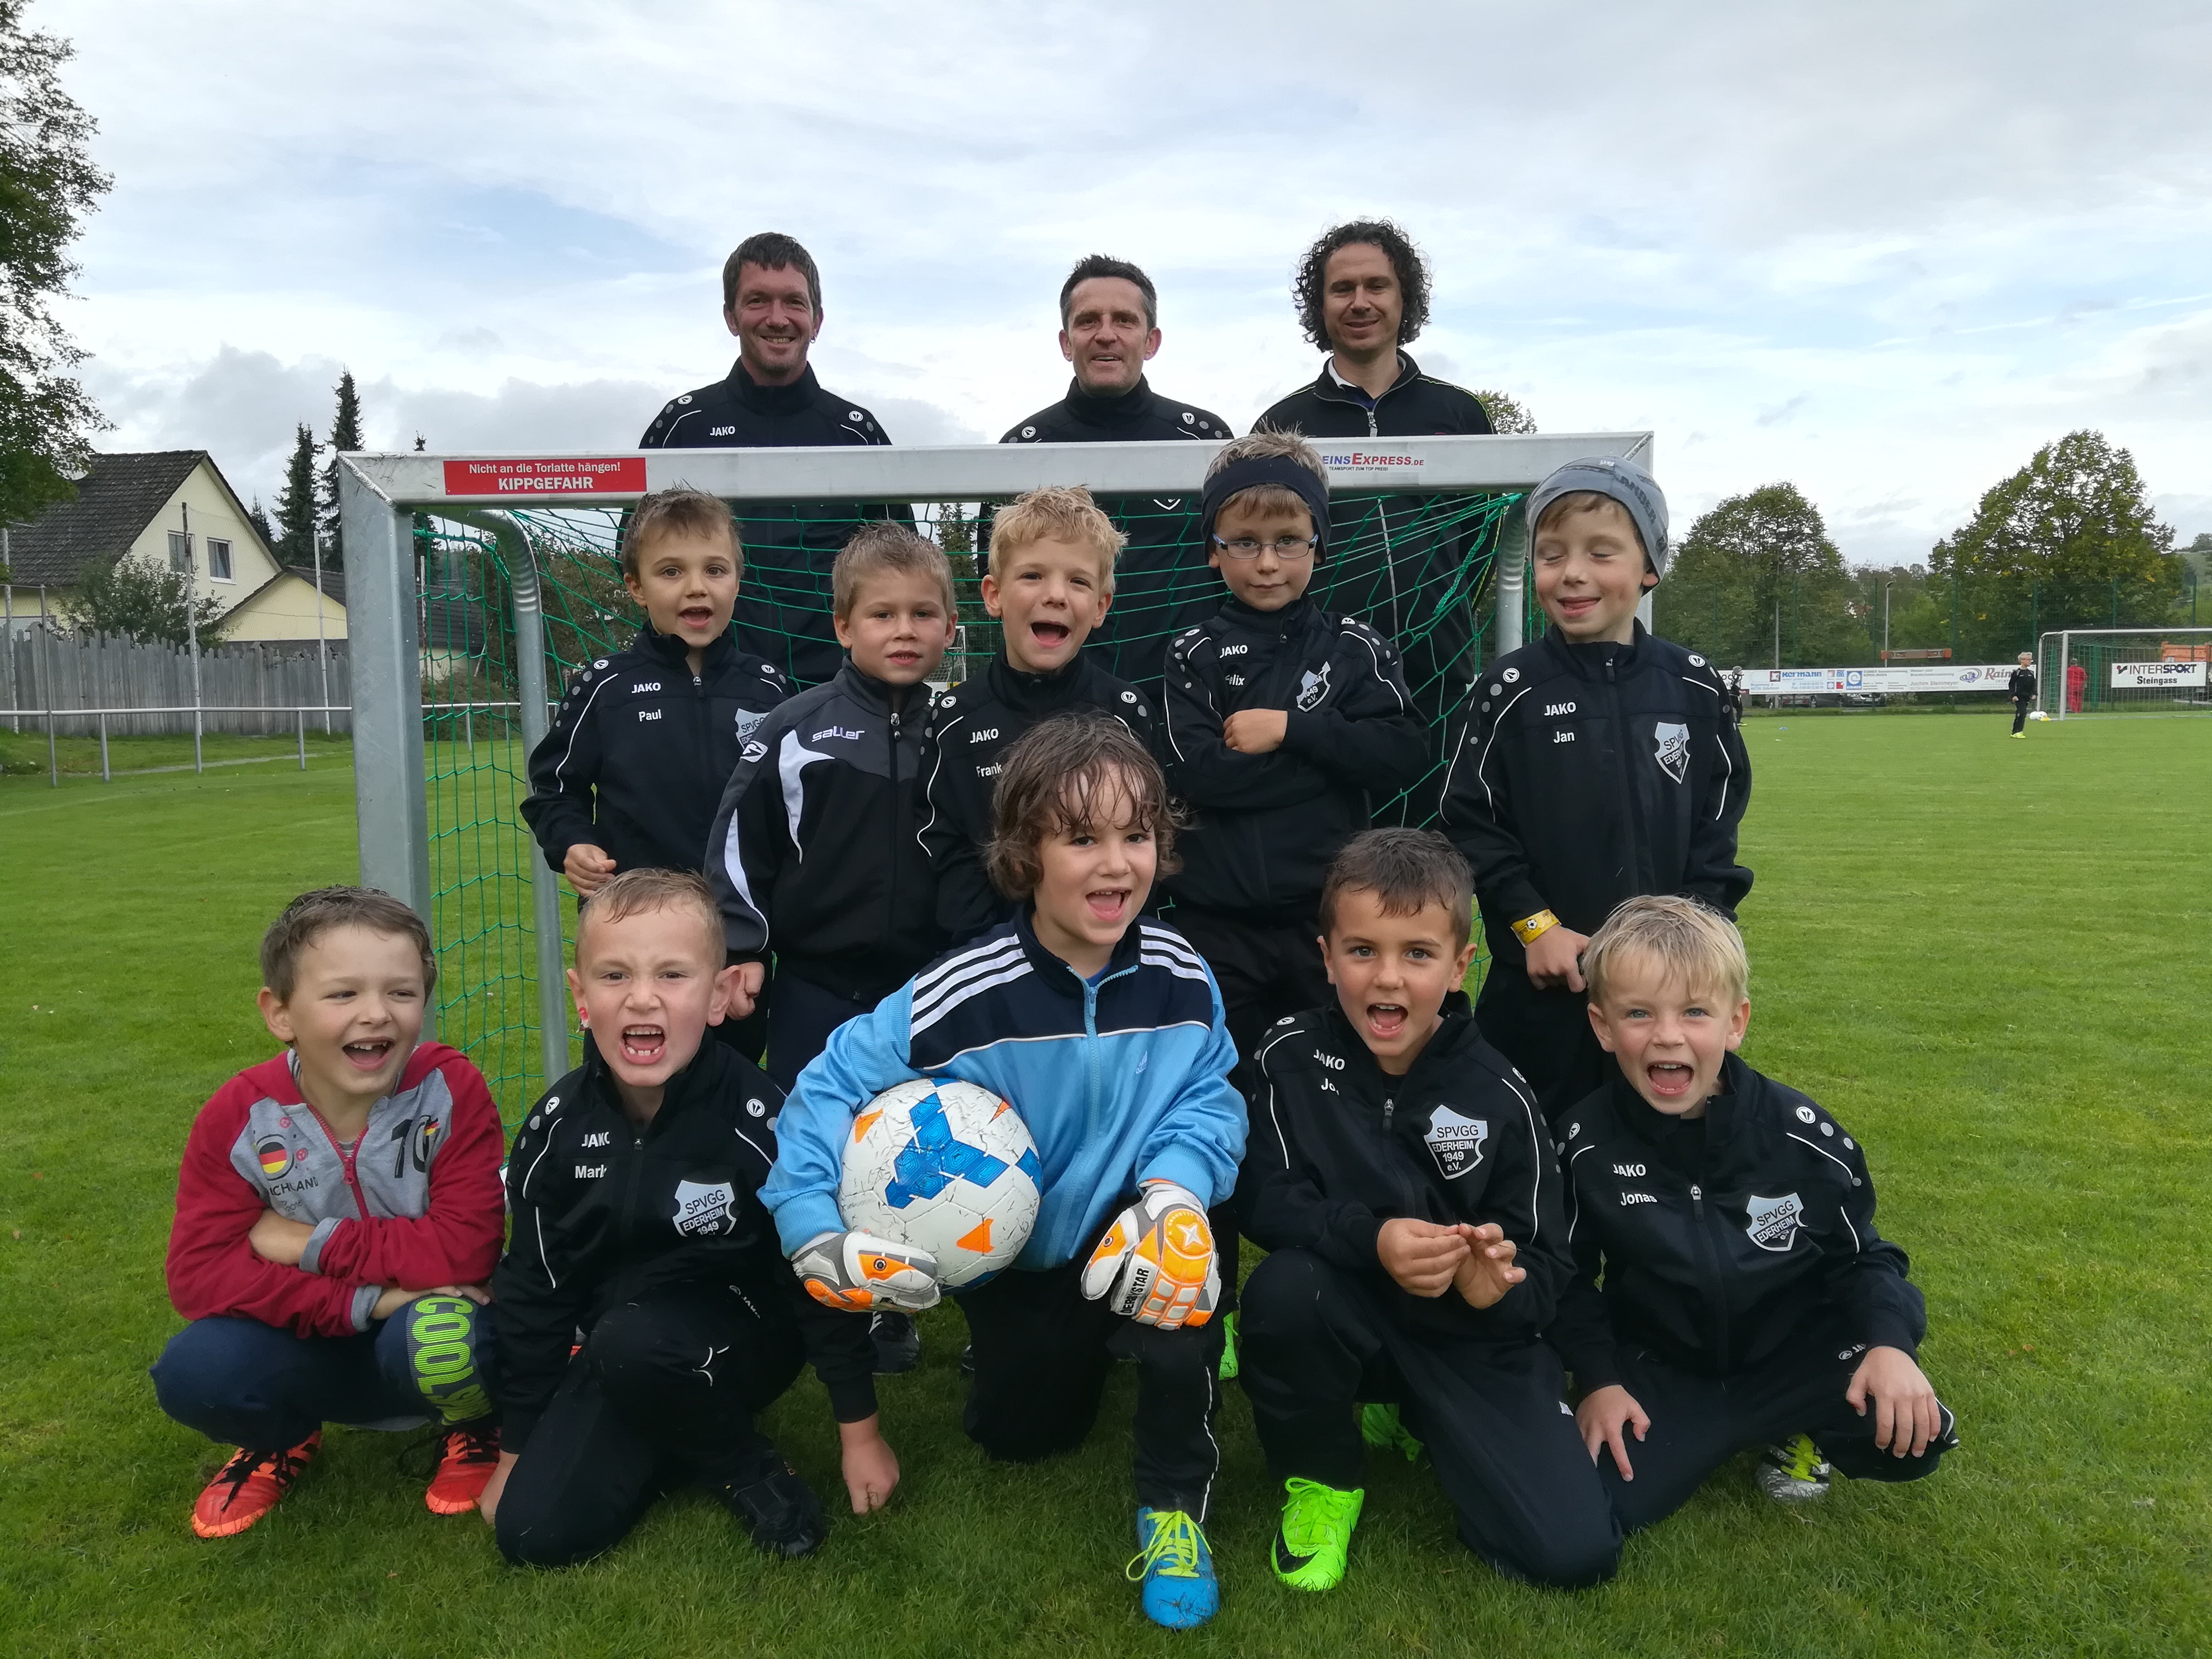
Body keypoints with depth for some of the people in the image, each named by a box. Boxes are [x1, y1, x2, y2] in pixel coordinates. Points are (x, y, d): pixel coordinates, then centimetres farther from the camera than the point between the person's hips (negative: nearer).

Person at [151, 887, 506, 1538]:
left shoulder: (451, 1089, -20)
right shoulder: (237, 1117, -13)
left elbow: (464, 1248, -25)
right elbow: (198, 1273, -19)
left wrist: (313, 1244, -21)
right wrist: (366, 1299, -28)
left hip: (423, 1326, -3)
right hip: (316, 1343, 3)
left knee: (440, 1337, -37)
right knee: (193, 1371, -26)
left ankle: (473, 1428, 2)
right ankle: (280, 1440, 12)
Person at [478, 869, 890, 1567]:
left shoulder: (756, 1118, -21)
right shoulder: (558, 1126, -9)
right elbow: (532, 1287, 3)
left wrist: (861, 1433, -4)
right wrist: (516, 1448, 9)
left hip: (739, 1329, -4)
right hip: (611, 1347, 4)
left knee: (632, 1341, -34)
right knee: (533, 1533, -11)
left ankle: (744, 1463, -5)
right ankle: (678, 1437, 15)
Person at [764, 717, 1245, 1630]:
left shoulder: (1182, 980, -19)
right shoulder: (962, 997, -28)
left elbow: (1208, 1101, -14)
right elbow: (832, 1086, -22)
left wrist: (1175, 1191, -35)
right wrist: (816, 1233, -31)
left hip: (1125, 1233, 0)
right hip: (1012, 1255, 0)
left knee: (1180, 1282, -34)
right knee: (1022, 1437, 15)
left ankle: (1174, 1505, -7)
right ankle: (1079, 1350, 53)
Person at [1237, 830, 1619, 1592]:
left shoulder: (1499, 1097, -10)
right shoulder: (1290, 1057, -10)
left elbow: (1545, 1269, -6)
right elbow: (1267, 1201, -16)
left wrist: (1497, 1284, -30)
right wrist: (1372, 1239, -33)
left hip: (1471, 1337, 1)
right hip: (1348, 1310, 0)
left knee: (1575, 1551, -14)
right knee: (1284, 1288, -36)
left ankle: (1409, 1417, 15)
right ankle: (1321, 1477, -4)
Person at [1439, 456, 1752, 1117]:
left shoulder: (1693, 687, 2)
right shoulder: (1510, 690, -6)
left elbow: (1720, 820, 6)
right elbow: (1470, 822, -5)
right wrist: (1533, 925, -12)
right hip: (1540, 980, -2)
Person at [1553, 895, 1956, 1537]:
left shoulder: (1803, 1137, -15)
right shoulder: (1588, 1145, -15)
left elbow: (1862, 1256, -1)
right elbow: (1569, 1279, -1)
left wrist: (1889, 1343, -18)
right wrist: (1599, 1380, -9)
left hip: (1795, 1352, 0)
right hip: (1659, 1370, 0)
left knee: (1910, 1435, -26)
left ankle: (1800, 1428, 10)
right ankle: (1723, 1434, 10)